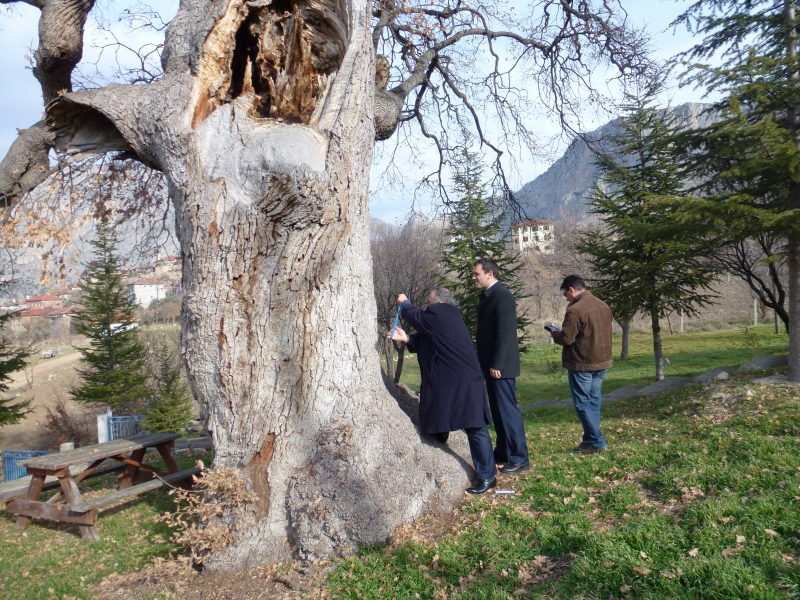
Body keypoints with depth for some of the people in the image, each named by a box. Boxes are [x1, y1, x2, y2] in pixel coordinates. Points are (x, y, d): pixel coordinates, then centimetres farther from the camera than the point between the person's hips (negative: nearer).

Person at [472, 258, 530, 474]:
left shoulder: (502, 295, -15)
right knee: (498, 410, 15)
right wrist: (486, 363, 14)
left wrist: (496, 364, -20)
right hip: (490, 364, 9)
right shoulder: (486, 295, 13)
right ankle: (503, 453, 26)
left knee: (508, 410, -3)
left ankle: (519, 459, 5)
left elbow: (505, 333, -20)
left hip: (500, 366, -9)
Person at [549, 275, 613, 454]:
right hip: (602, 362, 8)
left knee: (583, 404, 1)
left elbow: (566, 338, -19)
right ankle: (590, 440, 19)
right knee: (594, 402, 14)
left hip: (582, 365, -8)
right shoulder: (603, 306, 8)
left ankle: (597, 442, 2)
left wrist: (554, 333, 3)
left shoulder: (575, 310, -19)